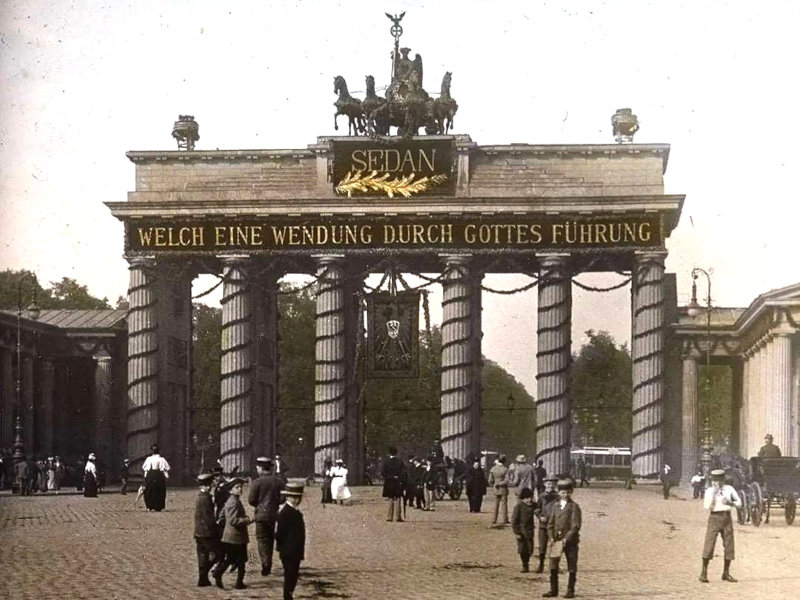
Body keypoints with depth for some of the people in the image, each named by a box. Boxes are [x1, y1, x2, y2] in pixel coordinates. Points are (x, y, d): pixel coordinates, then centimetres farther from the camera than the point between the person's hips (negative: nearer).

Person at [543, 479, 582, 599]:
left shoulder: (574, 506, -4)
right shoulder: (555, 505, 10)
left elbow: (576, 525, -10)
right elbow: (550, 523, 10)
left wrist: (567, 538, -18)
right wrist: (551, 537, -3)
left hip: (570, 540, -4)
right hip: (556, 540, 4)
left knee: (572, 567, 3)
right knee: (553, 566, 2)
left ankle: (570, 591, 11)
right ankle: (553, 590, 10)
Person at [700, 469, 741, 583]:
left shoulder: (729, 489, 6)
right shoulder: (709, 491, 1)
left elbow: (739, 503, 4)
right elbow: (707, 507, -11)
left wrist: (730, 503, -15)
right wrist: (714, 494, -16)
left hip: (727, 518, 3)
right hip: (714, 518, -3)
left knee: (729, 546, 4)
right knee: (709, 544, -9)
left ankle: (726, 573, 15)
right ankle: (704, 573, -5)